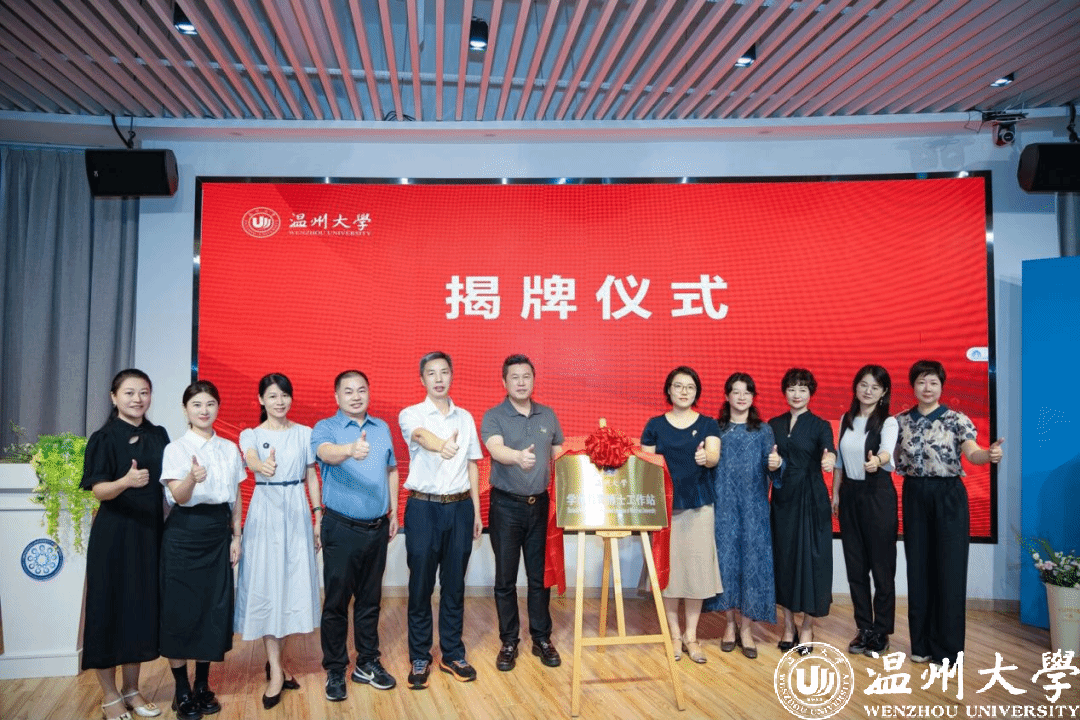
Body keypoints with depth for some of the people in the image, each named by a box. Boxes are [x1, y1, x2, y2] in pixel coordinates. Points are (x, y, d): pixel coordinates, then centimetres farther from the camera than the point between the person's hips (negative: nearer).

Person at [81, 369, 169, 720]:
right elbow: (99, 490, -16)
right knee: (110, 608, 2)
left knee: (143, 608, 9)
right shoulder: (104, 438, -7)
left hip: (149, 533, 5)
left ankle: (131, 689, 23)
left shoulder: (158, 435, 7)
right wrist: (127, 481, -34)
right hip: (113, 535, -5)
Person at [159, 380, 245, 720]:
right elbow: (179, 497, -15)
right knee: (181, 608, 0)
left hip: (218, 532, 4)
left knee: (214, 607, 7)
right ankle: (182, 692, 13)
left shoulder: (230, 449, 8)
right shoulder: (176, 448, -4)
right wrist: (192, 478, -35)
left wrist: (236, 536, 8)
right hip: (185, 532, -4)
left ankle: (203, 686, 21)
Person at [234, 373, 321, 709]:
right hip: (264, 513, -2)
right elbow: (250, 460, -23)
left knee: (293, 583, 4)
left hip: (297, 512, 2)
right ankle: (276, 670, 4)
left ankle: (275, 659, 21)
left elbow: (312, 477, 9)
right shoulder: (251, 435, 1)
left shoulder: (304, 434, 7)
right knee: (266, 586, -2)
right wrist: (263, 466, -47)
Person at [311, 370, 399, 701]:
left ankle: (367, 663, 26)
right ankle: (335, 670, 16)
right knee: (336, 601, 3)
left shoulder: (382, 428, 9)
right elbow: (326, 453, -29)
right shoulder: (325, 428, -6)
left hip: (377, 528, 4)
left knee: (370, 599, 14)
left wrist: (394, 512, 12)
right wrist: (350, 449, -51)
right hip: (341, 528, -4)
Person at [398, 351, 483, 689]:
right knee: (421, 585, 4)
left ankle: (452, 654, 23)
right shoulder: (411, 415, -4)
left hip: (460, 507, 3)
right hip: (424, 508, -3)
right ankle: (419, 658, 17)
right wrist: (441, 445, -51)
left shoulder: (465, 418, 10)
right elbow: (421, 435, -28)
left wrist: (476, 511, 11)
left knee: (455, 584, 10)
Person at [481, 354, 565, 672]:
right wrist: (518, 456, -48)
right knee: (506, 577, 5)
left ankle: (542, 639, 22)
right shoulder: (493, 417, -6)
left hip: (540, 503, 3)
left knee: (540, 575, 8)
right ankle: (509, 642, 18)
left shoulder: (548, 416, 8)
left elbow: (559, 456, 15)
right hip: (506, 505, -3)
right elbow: (496, 448, -26)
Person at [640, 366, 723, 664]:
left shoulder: (708, 424, 6)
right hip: (664, 504, 0)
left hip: (699, 505, 0)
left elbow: (715, 457, -11)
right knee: (668, 568, 1)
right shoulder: (655, 425, 6)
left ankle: (691, 636, 15)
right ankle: (674, 634, 16)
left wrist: (705, 458, -33)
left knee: (696, 567, 1)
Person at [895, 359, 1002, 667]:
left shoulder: (957, 420, -5)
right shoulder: (900, 421, 6)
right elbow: (895, 461, 11)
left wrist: (989, 455, -42)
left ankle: (947, 648, 10)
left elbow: (971, 452, -22)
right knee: (918, 569, 7)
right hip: (915, 497, 3)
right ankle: (922, 644, 19)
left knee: (949, 569, -2)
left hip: (949, 497, -3)